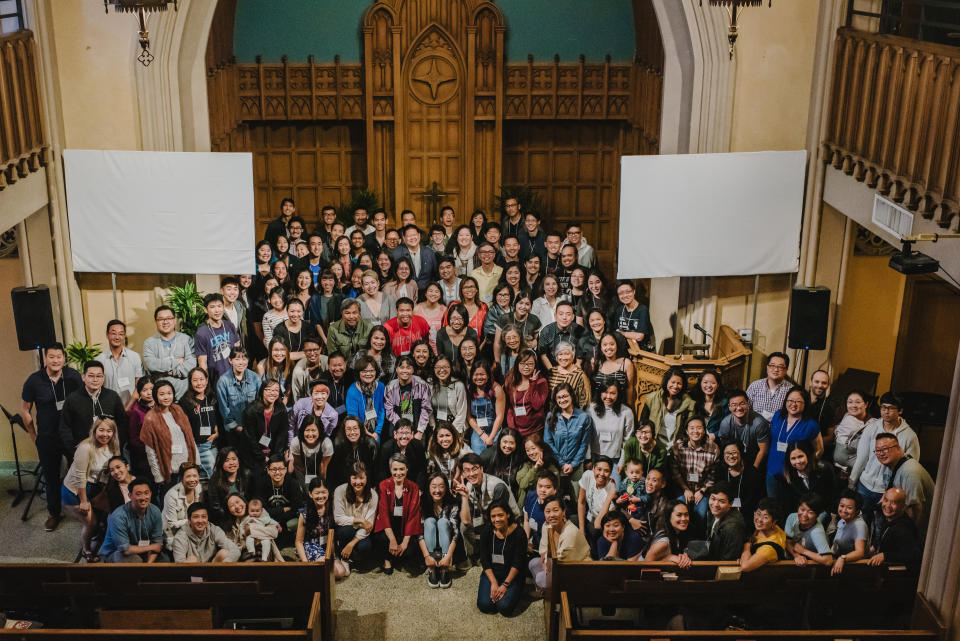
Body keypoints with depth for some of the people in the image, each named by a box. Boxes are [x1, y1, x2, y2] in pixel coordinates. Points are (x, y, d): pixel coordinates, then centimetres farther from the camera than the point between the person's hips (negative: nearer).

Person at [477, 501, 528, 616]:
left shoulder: (518, 533, -12)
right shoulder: (486, 533, -2)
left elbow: (517, 563, -12)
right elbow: (484, 561, -2)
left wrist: (505, 585, -17)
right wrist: (494, 583, -14)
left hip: (512, 576, -3)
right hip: (491, 574, 3)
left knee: (504, 607, -24)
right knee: (484, 605, -18)